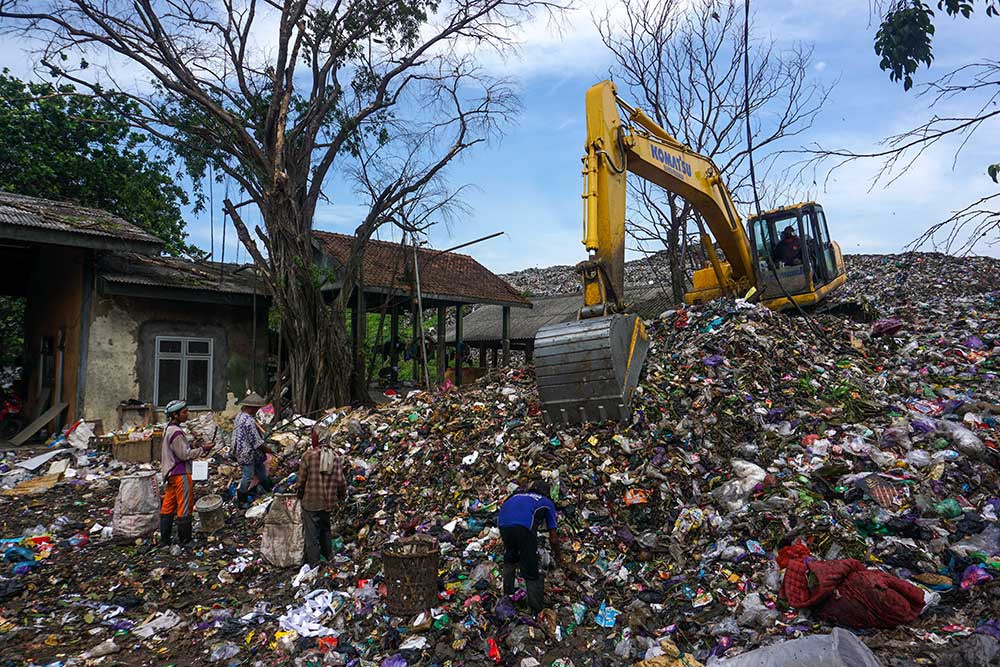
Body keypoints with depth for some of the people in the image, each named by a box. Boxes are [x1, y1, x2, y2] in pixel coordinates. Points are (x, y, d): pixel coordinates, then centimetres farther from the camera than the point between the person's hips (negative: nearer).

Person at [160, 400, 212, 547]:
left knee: (168, 507, 12)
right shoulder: (176, 432, -19)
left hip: (171, 473, 10)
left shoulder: (169, 430, 12)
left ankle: (164, 539, 19)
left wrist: (192, 445, 9)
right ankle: (184, 539, 5)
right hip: (181, 474, -10)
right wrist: (202, 449, -12)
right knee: (185, 507, -2)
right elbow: (184, 454, -19)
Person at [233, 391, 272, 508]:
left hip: (241, 450, 10)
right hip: (248, 454, -10)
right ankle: (242, 500, 20)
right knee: (248, 476, 6)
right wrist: (268, 450, -11)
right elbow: (257, 442, -25)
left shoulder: (239, 415, -1)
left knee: (260, 468, 25)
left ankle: (267, 486, 43)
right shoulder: (249, 421, -29)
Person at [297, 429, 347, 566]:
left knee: (311, 533, 5)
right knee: (325, 528, 24)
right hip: (328, 502, 4)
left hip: (310, 502, -4)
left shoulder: (309, 455, -11)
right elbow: (341, 481, 1)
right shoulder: (336, 457, 1)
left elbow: (301, 478, -8)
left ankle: (313, 563, 11)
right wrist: (342, 495, 18)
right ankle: (327, 554, 37)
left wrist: (300, 494, 8)